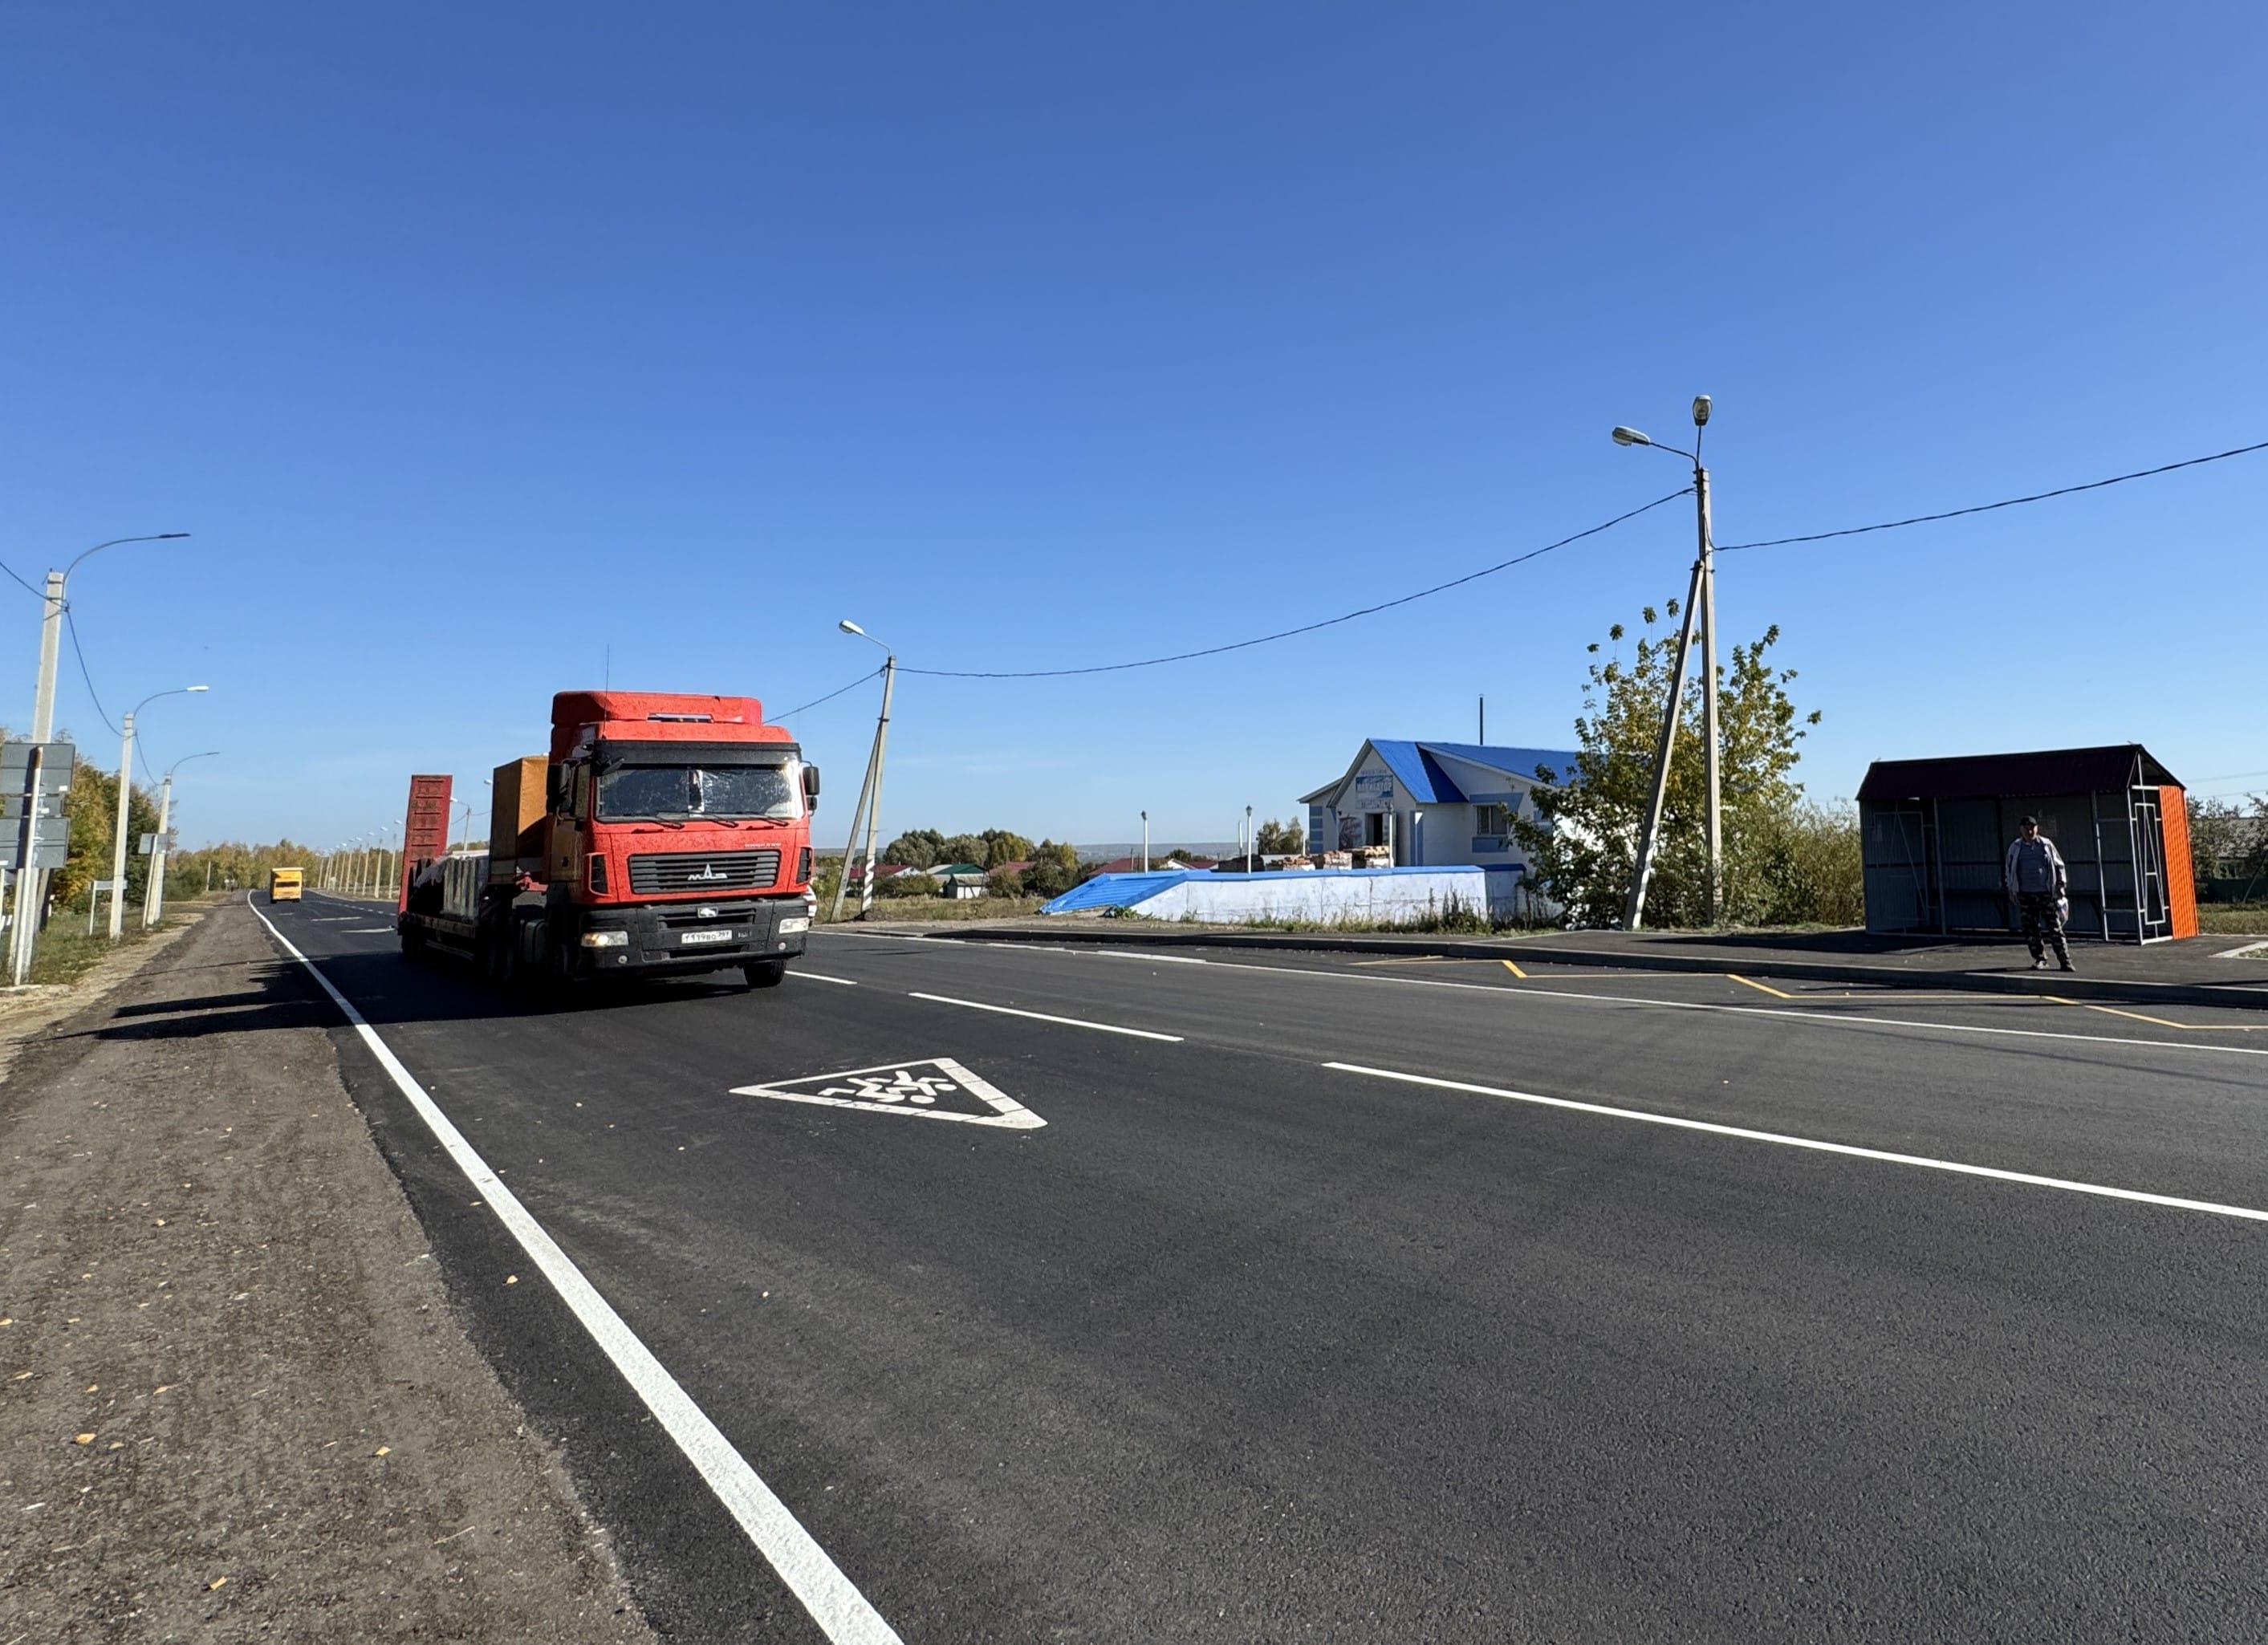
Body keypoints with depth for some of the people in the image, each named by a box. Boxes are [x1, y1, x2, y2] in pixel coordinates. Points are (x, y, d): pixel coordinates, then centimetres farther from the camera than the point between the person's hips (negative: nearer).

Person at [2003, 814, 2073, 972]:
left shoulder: (2046, 845, 5)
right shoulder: (2015, 848, 7)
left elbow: (2058, 865, 11)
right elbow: (2008, 869, 12)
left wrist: (2061, 885, 6)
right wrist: (2011, 889, 9)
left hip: (2046, 892, -1)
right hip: (2025, 894, 1)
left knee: (2054, 927, -3)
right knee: (2030, 929, 2)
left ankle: (2065, 960, 1)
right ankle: (2040, 959, 11)